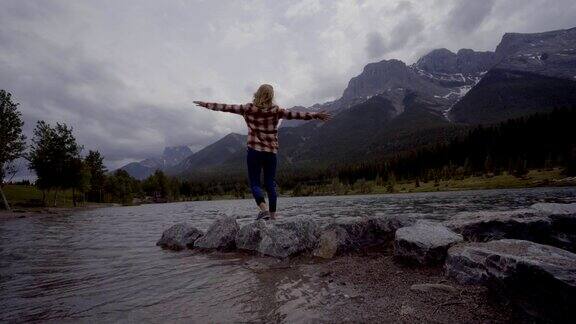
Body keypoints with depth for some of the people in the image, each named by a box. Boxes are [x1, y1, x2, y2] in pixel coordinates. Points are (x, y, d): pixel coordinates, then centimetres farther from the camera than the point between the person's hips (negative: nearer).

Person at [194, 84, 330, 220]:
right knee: (270, 184, 9)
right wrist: (316, 115, 11)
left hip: (254, 151, -1)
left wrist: (206, 104, 16)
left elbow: (227, 107, 5)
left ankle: (264, 209, -17)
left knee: (255, 183, 3)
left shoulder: (249, 109, 0)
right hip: (271, 152, 2)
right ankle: (273, 215, 11)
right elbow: (295, 115, 3)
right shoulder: (276, 110, 1)